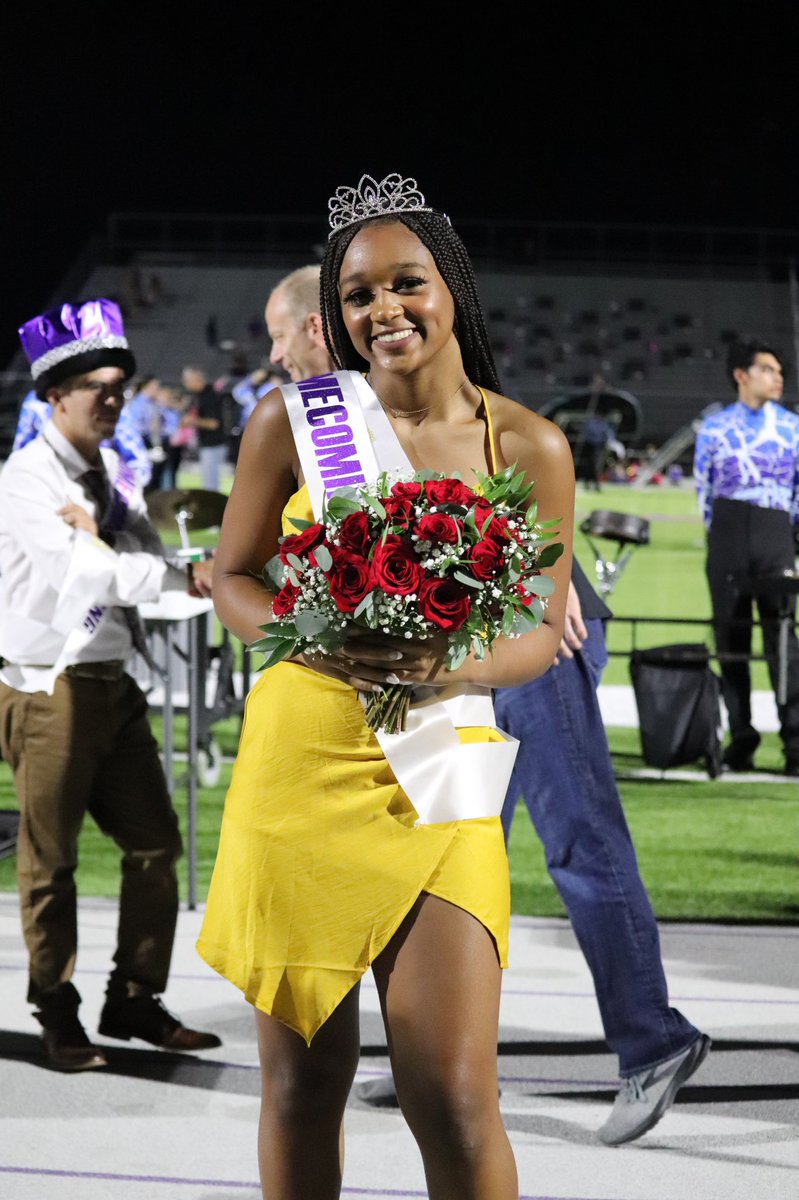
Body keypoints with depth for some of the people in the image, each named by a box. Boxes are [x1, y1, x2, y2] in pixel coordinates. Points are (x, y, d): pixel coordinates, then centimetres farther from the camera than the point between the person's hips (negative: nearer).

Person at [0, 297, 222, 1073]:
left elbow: (143, 558, 2)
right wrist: (183, 577, -30)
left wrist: (99, 531, -16)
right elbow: (94, 571, -23)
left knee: (155, 844, 5)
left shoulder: (112, 471, 12)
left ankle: (135, 1001, 16)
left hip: (112, 681, 7)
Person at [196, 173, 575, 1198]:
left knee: (454, 1098, -8)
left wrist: (453, 668, -17)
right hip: (299, 758, 1)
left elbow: (543, 629, 5)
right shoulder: (293, 419, 0)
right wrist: (318, 645, -14)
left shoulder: (528, 447, 0)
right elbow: (233, 577, 7)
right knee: (302, 1081, 8)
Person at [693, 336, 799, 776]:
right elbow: (703, 487, 11)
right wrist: (719, 537, 7)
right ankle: (740, 740, 7)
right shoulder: (714, 427, 9)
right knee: (731, 637, 1)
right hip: (727, 531, 1)